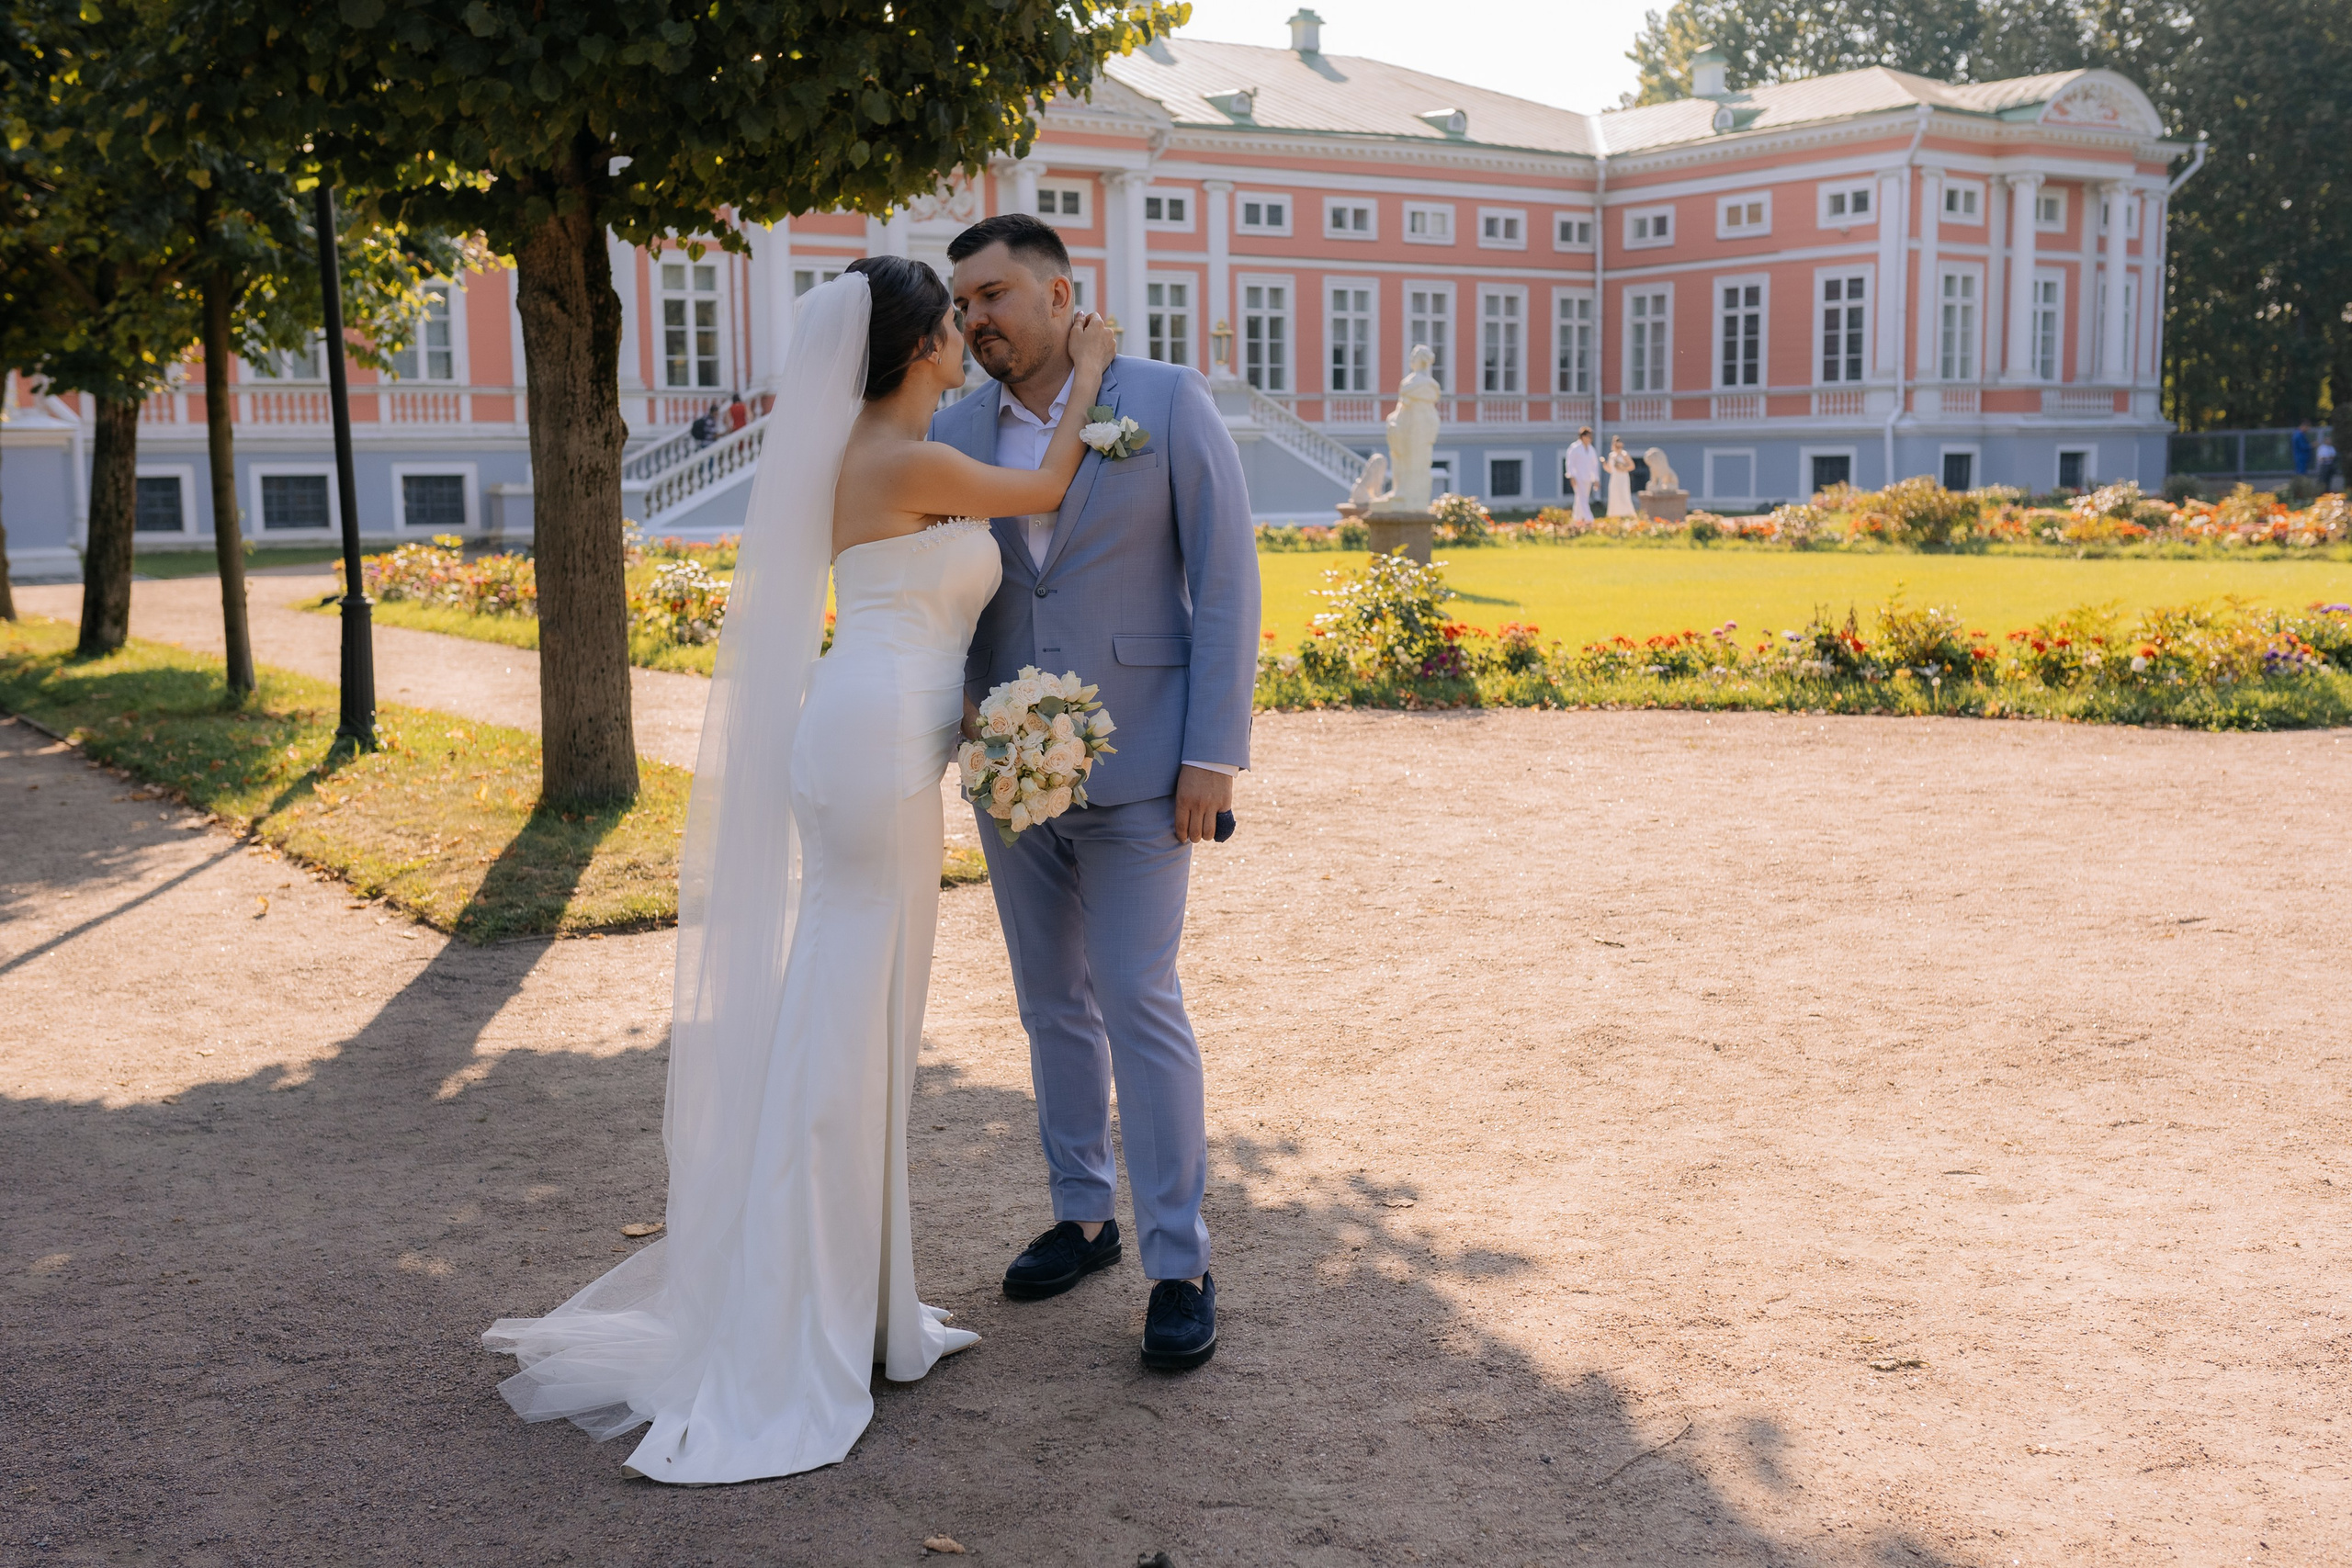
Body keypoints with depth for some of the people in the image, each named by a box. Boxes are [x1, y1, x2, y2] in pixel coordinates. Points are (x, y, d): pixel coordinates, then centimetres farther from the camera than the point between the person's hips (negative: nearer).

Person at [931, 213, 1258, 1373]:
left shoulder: (1168, 402, -7)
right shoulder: (957, 431, 5)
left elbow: (1226, 580, -9)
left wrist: (1213, 755, -14)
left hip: (1137, 767, -5)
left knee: (1137, 1002, -7)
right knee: (1052, 1002, 13)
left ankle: (1179, 1267, 3)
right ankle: (1082, 1216, 29)